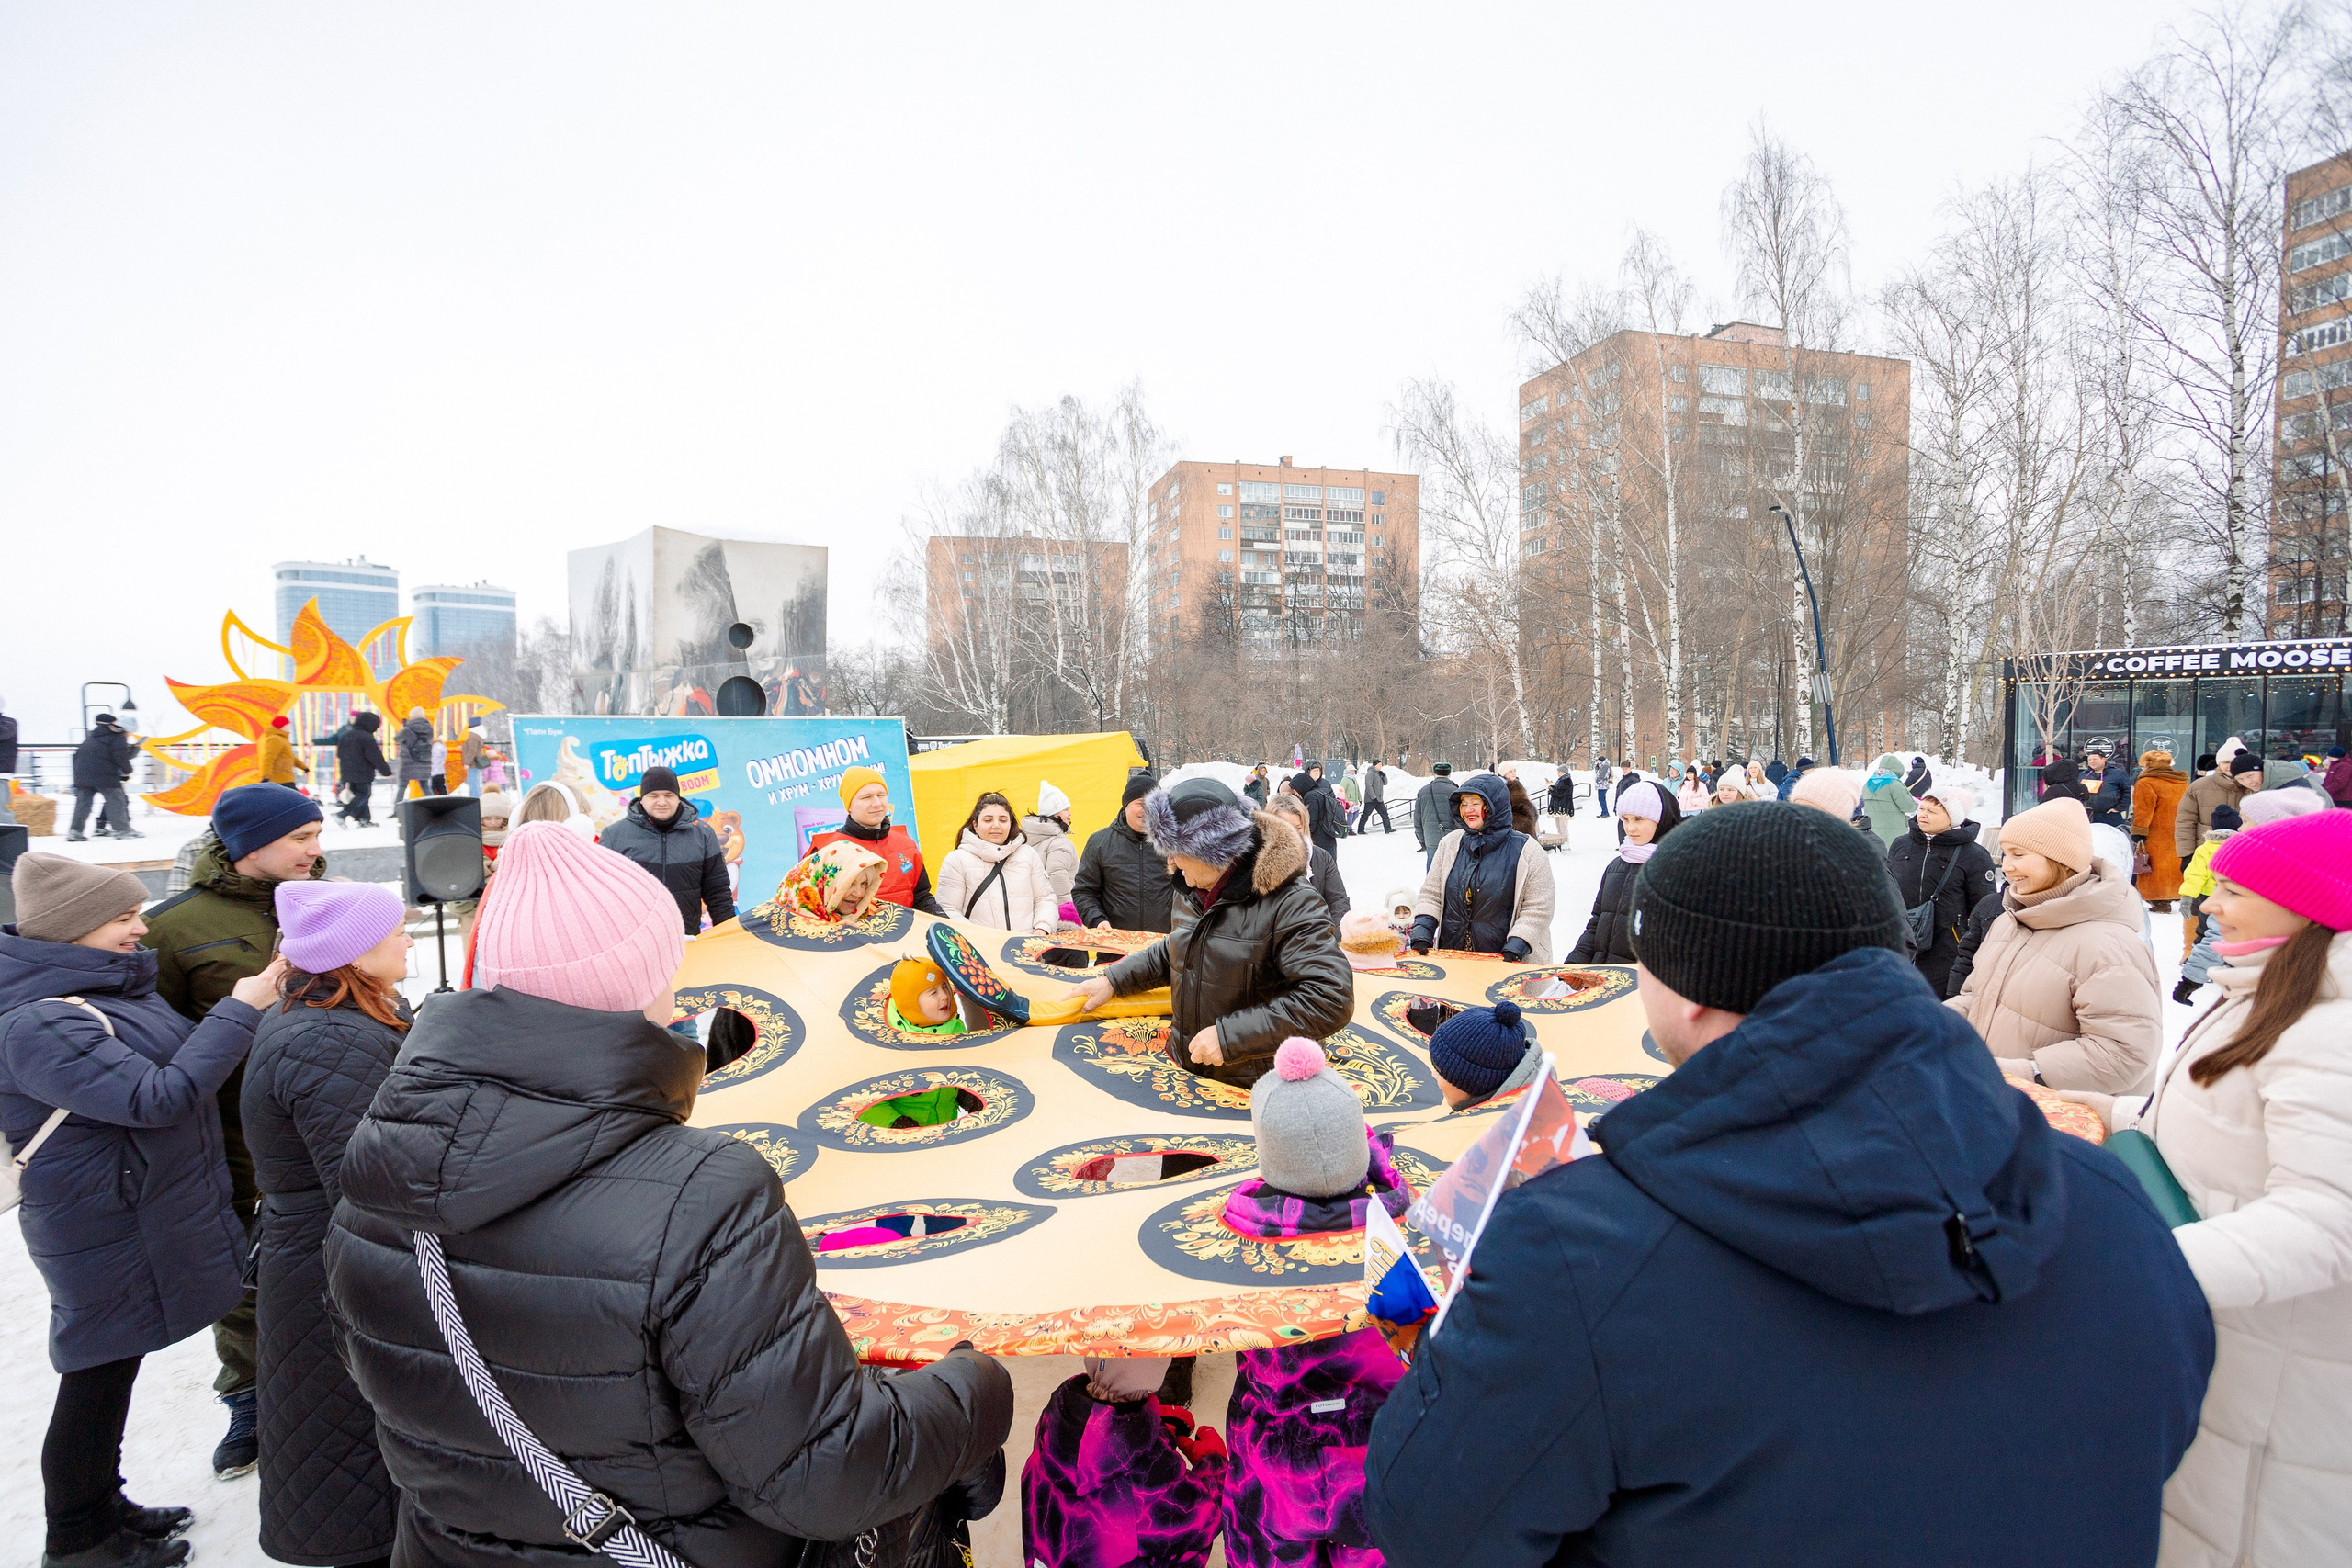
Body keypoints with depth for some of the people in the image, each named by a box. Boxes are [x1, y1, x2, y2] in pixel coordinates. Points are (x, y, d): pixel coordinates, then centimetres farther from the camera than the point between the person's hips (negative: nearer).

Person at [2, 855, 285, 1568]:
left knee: (112, 1370, 22)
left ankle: (102, 1506, 39)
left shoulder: (103, 988, 5)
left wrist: (246, 1006, 4)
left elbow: (177, 1056, 19)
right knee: (97, 1377, 7)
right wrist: (240, 1010, -24)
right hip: (105, 1234, -9)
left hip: (143, 1213, 9)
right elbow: (156, 1097, -29)